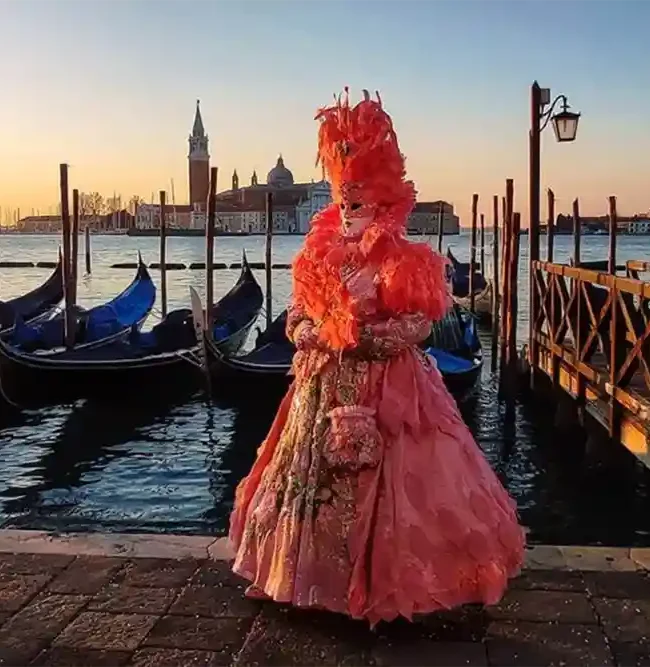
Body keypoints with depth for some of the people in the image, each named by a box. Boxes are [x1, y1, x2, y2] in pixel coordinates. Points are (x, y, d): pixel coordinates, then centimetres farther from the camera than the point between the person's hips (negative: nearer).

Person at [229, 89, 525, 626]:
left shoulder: (408, 262, -9)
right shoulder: (320, 257, 7)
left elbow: (417, 327, -15)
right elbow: (296, 321, 8)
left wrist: (362, 330, -19)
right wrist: (325, 334, -10)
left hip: (389, 388, -6)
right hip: (326, 386, 6)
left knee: (387, 485, 0)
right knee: (316, 475, 13)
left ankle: (386, 581, 16)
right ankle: (325, 573, 30)